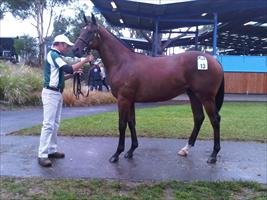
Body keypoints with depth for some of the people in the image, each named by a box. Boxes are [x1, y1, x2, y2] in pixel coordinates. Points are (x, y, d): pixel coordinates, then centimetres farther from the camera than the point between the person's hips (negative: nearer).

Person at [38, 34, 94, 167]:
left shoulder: (56, 56, 18)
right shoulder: (53, 54, -11)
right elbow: (68, 69, -22)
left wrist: (73, 73, 10)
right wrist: (85, 60, -16)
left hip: (57, 93, 10)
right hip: (51, 93, -10)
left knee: (55, 124, 12)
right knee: (48, 124, -10)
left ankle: (52, 150, 20)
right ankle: (42, 155, -5)